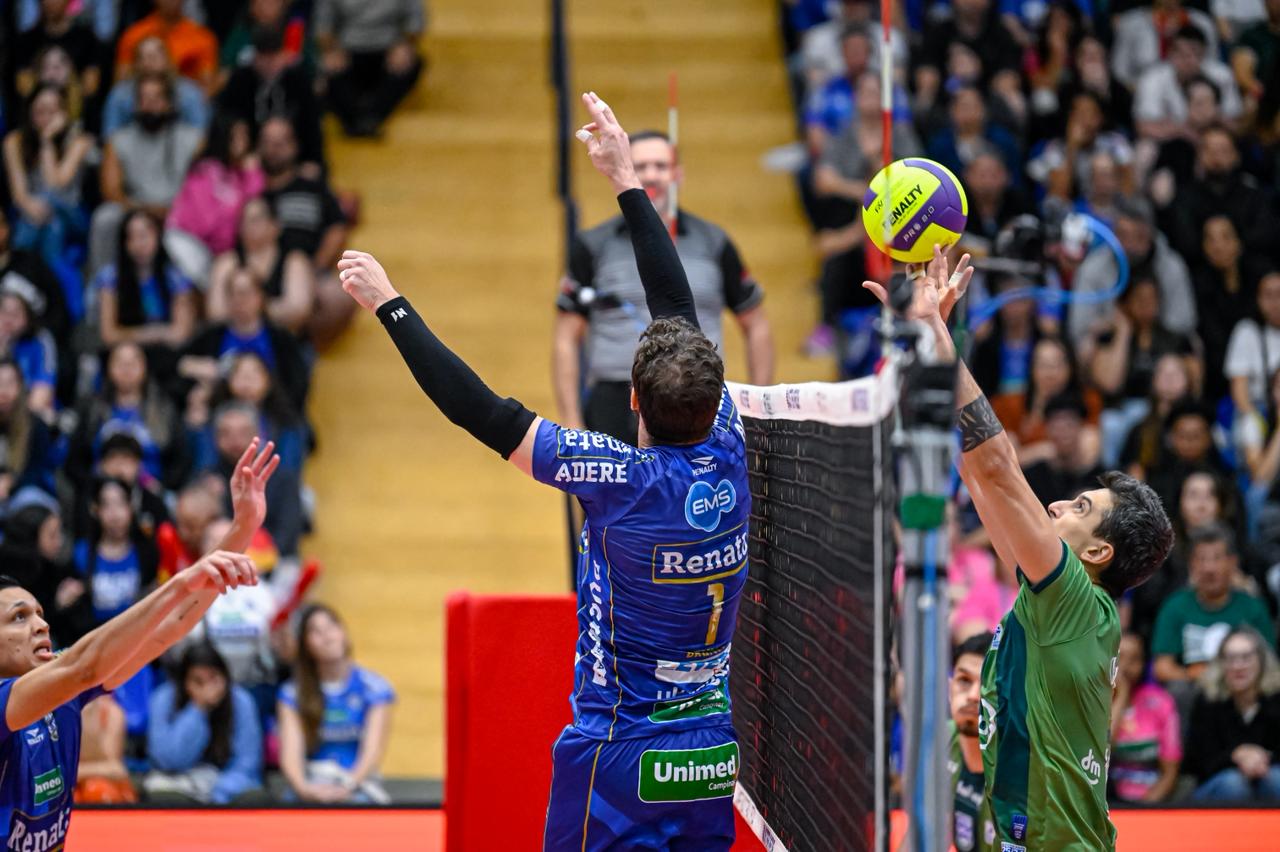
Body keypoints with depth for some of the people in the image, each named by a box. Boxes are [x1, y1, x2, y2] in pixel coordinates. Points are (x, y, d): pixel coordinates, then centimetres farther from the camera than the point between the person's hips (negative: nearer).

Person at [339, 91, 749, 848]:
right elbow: (680, 308, 10)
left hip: (620, 761, -6)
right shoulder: (727, 458, -2)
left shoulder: (625, 480, -18)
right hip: (713, 758, 6)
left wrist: (390, 304, -7)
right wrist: (627, 180, 19)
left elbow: (481, 412, -15)